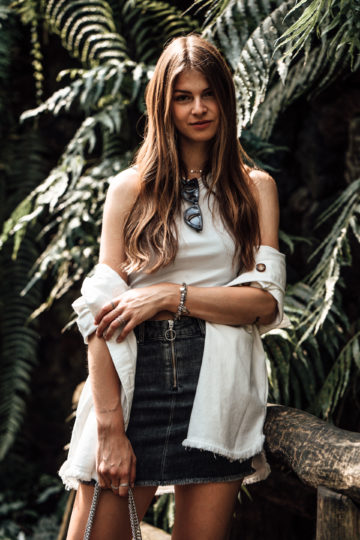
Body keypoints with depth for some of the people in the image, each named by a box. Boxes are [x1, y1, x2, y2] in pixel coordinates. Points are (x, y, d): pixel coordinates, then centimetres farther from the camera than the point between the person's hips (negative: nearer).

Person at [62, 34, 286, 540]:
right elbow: (102, 310, -2)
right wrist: (110, 426, -11)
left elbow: (266, 302, 1)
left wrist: (169, 295, -11)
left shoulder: (255, 187, 10)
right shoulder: (131, 188, 7)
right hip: (138, 381, 0)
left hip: (219, 385, 1)